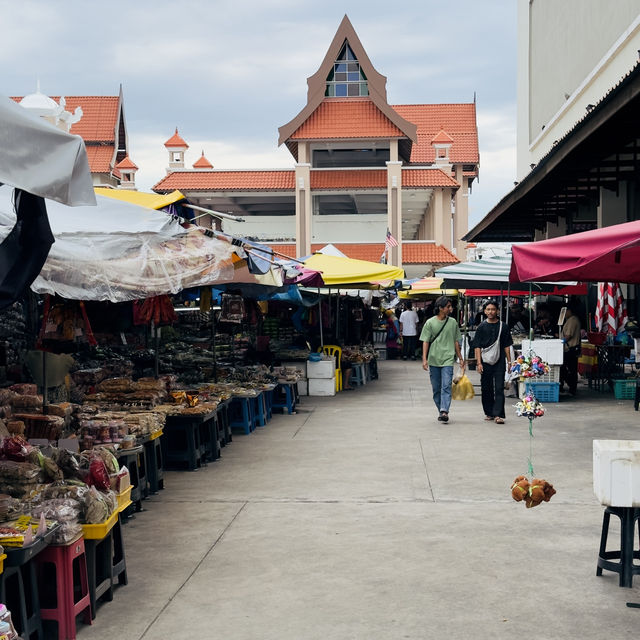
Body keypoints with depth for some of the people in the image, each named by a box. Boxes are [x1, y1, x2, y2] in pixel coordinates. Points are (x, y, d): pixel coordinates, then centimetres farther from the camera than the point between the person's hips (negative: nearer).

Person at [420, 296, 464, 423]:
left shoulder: (453, 323, 7)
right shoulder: (430, 323, 1)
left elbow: (456, 342, 13)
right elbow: (425, 342, 1)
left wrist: (460, 358, 14)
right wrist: (424, 359, -8)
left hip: (448, 359, 0)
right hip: (433, 360, 0)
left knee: (446, 386, -14)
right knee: (436, 388, 8)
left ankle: (444, 411, -22)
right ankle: (440, 410, 20)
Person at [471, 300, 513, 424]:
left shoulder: (503, 326, 5)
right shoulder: (482, 327, 4)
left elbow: (507, 345, 8)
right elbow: (477, 346, 3)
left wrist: (509, 361, 3)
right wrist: (479, 363, -5)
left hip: (499, 362, -1)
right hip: (485, 362, 1)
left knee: (499, 388, -8)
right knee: (486, 388, 7)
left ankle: (498, 415, -10)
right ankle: (489, 413, 20)